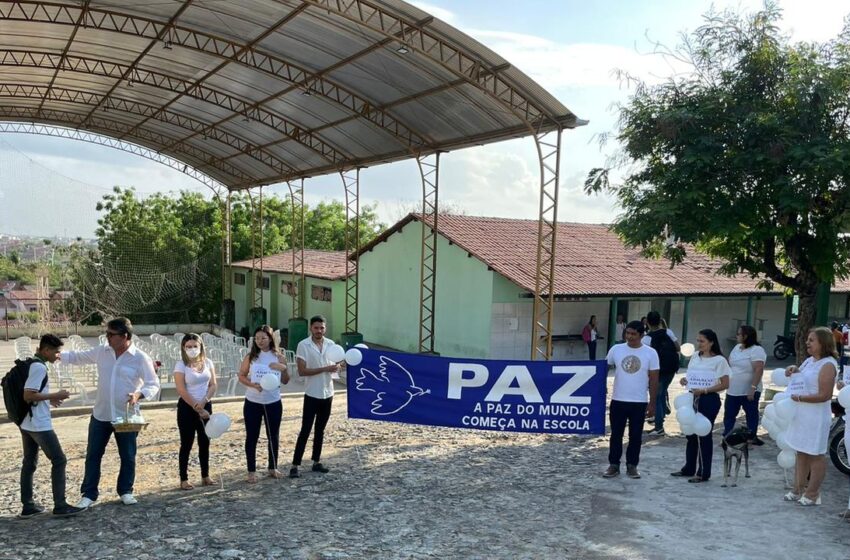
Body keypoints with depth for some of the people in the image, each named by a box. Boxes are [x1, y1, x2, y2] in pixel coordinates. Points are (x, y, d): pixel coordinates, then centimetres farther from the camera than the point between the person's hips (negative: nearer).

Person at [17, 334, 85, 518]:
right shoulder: (39, 367, -19)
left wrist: (48, 399, 14)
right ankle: (60, 506, 1)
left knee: (29, 463, 13)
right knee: (59, 461, -3)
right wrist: (54, 395, -14)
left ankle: (28, 506, 19)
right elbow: (28, 396, -23)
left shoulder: (30, 364, 12)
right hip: (39, 425, -10)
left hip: (26, 424, 10)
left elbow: (26, 394, 18)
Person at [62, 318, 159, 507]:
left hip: (126, 416, -3)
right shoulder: (101, 352, 0)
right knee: (93, 455, 10)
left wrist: (139, 394, -28)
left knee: (128, 456, 9)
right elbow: (77, 357, 12)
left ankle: (126, 491, 26)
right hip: (100, 414, 4)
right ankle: (89, 494, 23)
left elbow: (154, 384, -10)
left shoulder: (141, 358, -13)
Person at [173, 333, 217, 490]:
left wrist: (203, 402, -14)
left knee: (205, 442, 10)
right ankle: (184, 479, 8)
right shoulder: (181, 365, -10)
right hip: (187, 408, -4)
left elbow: (213, 385, 2)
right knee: (187, 443, 1)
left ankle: (205, 476, 20)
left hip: (206, 406, 4)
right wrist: (197, 408, -15)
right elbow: (182, 391, -14)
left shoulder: (207, 363, 3)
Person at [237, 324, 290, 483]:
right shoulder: (251, 357, -4)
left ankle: (273, 468, 25)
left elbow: (285, 381, 4)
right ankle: (251, 471, 15)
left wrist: (284, 369, -16)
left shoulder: (279, 357, -2)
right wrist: (253, 384, -17)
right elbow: (241, 376, 0)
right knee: (252, 437, 5)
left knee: (273, 436, 10)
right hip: (253, 402, -1)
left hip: (273, 402, 1)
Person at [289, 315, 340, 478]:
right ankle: (295, 465, 4)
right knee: (305, 430, -3)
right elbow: (302, 371, -17)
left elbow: (335, 365, 10)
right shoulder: (303, 345, -11)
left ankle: (316, 462, 23)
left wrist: (337, 366, -15)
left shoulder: (330, 344, 4)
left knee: (320, 430, 14)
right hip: (312, 394, -5)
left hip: (328, 393, 5)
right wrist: (325, 369, -22)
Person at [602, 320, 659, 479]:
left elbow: (653, 379, 0)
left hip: (639, 402, -1)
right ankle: (614, 465, 18)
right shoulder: (616, 349, -2)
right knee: (616, 434, 8)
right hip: (618, 400, 1)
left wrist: (653, 402, -1)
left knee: (635, 436, 8)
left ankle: (632, 466, 22)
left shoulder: (650, 353, -4)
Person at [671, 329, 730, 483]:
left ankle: (703, 473, 10)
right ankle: (689, 468, 25)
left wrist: (704, 390, -20)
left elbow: (725, 384, -12)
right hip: (693, 398, 7)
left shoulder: (719, 360, -11)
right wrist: (685, 380, -4)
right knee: (691, 433, 13)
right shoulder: (695, 356, 8)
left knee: (704, 435, 0)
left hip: (709, 400, -6)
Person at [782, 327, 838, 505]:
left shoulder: (827, 365, -15)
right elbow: (800, 379, 27)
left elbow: (824, 395, -21)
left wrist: (799, 398, -20)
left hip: (816, 416, -9)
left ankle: (812, 494, 12)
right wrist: (793, 370, 6)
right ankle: (798, 490, 24)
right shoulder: (809, 361, 10)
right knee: (801, 452, 15)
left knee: (815, 455, 3)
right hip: (801, 415, 9)